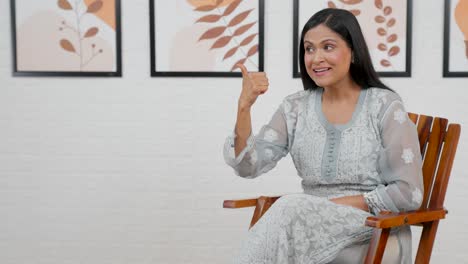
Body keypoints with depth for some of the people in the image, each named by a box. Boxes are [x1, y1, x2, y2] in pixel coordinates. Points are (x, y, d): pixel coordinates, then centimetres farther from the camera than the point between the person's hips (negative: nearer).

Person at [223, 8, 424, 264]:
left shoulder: (385, 106, -5)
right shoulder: (295, 107, 7)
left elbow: (408, 193, -9)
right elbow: (247, 166, -4)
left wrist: (335, 205, -13)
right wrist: (244, 107, -18)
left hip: (378, 234, -3)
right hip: (312, 227, 3)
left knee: (291, 209, -30)